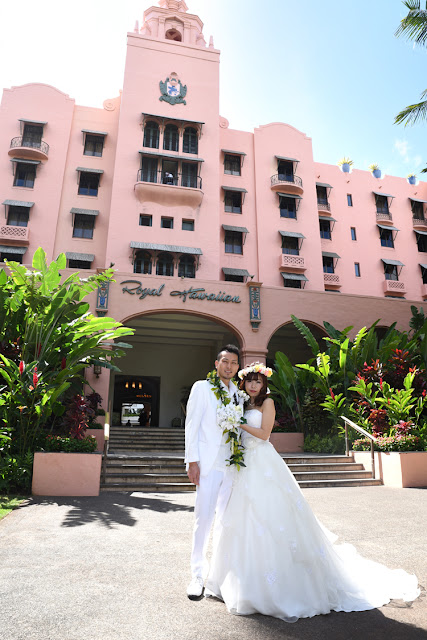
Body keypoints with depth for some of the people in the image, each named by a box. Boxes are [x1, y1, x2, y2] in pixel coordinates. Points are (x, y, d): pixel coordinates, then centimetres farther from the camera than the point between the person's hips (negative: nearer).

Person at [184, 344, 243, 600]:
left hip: (232, 464, 5)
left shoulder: (239, 394, 12)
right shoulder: (202, 387, -2)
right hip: (208, 463, -4)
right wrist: (192, 461, -9)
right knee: (204, 518, -2)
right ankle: (198, 575, 15)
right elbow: (192, 425, -4)